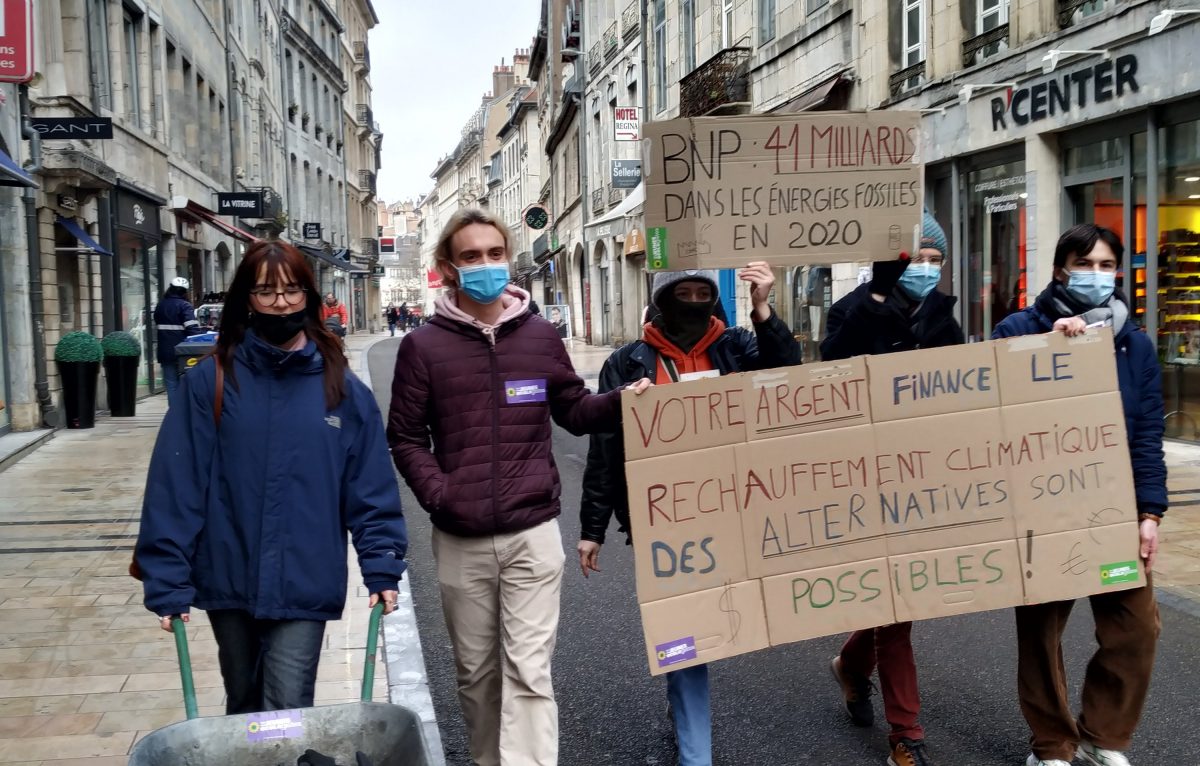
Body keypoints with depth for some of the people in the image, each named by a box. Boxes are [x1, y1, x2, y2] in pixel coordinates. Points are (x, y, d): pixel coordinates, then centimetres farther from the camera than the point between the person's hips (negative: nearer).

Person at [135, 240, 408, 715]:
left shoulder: (343, 389, -1)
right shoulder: (211, 381, -4)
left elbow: (372, 491, 1)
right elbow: (176, 484, -7)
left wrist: (382, 569, -6)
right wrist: (167, 580, -11)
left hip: (305, 587, -1)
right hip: (229, 582, 1)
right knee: (243, 706, 20)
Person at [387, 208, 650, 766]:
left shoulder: (540, 336, 2)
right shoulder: (423, 346, -2)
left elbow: (573, 411, 10)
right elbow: (405, 437, 1)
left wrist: (620, 402, -9)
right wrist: (439, 494, -13)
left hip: (533, 533, 0)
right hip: (460, 541, 1)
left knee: (529, 671, -4)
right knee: (477, 672, 15)